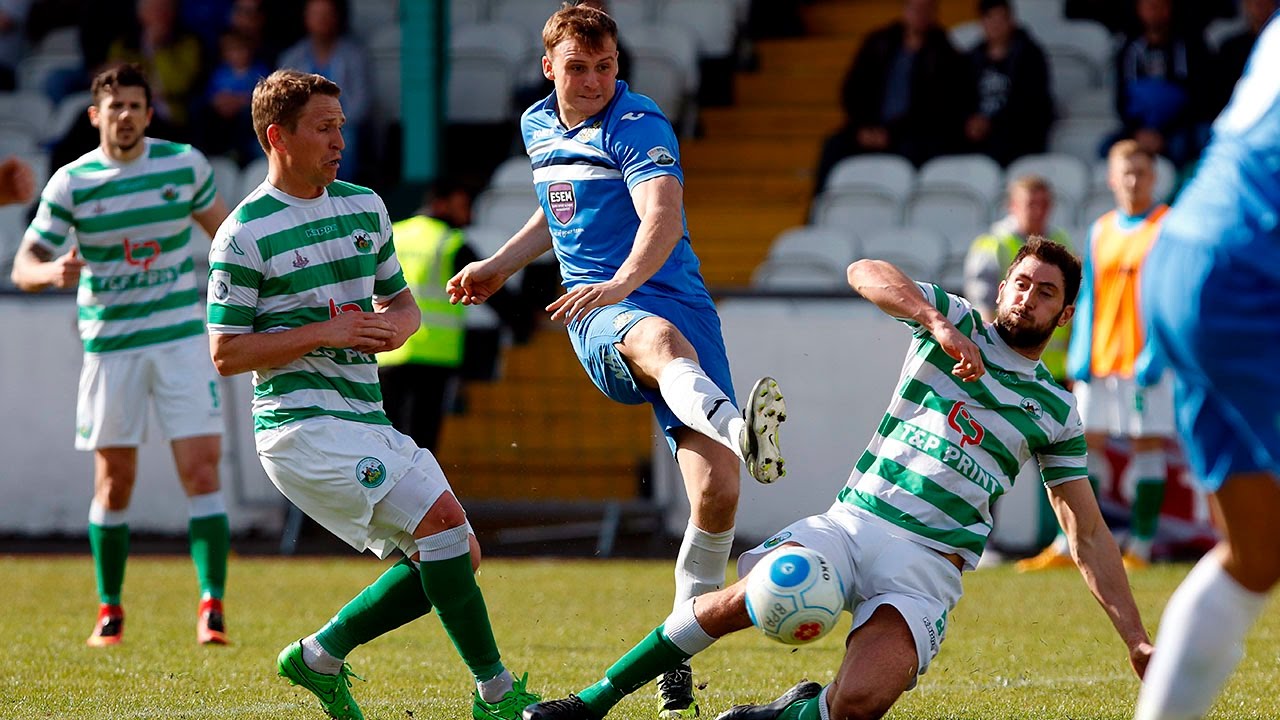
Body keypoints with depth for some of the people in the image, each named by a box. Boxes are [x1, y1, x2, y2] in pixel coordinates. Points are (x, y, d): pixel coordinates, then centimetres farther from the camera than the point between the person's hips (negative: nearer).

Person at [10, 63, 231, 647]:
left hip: (181, 336, 0)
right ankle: (109, 609, 20)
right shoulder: (70, 183, -4)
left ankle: (212, 605, -13)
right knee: (114, 483, 5)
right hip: (109, 346, 0)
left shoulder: (185, 164, -1)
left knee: (201, 471, -12)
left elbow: (222, 228, 16)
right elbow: (23, 265, -5)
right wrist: (53, 272, -28)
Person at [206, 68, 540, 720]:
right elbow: (225, 353, -9)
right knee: (442, 519, -20)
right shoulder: (243, 236, -8)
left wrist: (397, 324, -1)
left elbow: (401, 301, 23)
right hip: (302, 419, -8)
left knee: (456, 557, 4)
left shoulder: (365, 207, 14)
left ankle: (321, 655, 15)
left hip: (366, 421, 8)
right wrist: (322, 332, -16)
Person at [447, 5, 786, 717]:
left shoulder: (639, 127, -5)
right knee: (661, 340, -38)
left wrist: (621, 283, -41)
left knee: (718, 491, -15)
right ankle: (737, 430, -74)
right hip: (597, 317, 3)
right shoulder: (538, 127, 17)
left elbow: (663, 217, -24)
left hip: (674, 300, -2)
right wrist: (498, 266, 40)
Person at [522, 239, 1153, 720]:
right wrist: (938, 324, -20)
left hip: (928, 562, 0)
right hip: (853, 522, 0)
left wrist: (1136, 641, 11)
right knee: (749, 597, -27)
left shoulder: (1056, 413, 15)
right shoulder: (957, 325, 12)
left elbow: (1087, 534, 17)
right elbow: (864, 273, -5)